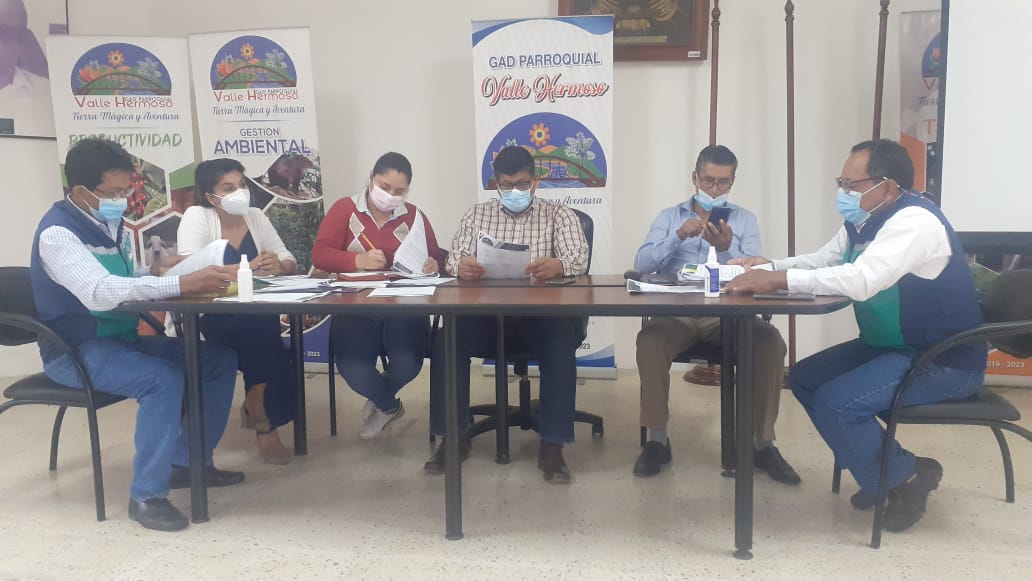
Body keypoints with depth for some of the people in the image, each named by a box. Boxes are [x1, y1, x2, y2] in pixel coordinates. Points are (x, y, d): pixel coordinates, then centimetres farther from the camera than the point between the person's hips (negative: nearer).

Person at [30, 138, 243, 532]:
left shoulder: (110, 222, 6)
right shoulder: (58, 232, -20)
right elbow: (99, 292, -37)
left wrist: (158, 270, -10)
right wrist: (182, 284, -44)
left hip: (124, 337, 8)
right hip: (78, 350, -8)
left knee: (219, 358, -1)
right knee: (163, 378, -33)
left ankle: (189, 461, 11)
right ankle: (146, 495, -19)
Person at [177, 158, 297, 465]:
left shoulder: (256, 216, 9)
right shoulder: (197, 216, -6)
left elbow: (290, 262, 8)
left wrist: (279, 266, -17)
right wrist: (247, 268, -28)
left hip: (254, 321, 4)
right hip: (204, 318, -4)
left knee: (263, 330, -30)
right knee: (259, 326, -32)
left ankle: (256, 408, -8)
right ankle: (263, 417, -13)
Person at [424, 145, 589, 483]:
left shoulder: (559, 215, 9)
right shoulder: (477, 214, 15)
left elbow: (579, 258, -8)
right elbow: (454, 258, 3)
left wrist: (556, 265, -34)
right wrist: (461, 266, -25)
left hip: (541, 315, -1)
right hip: (487, 315, 2)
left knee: (561, 345, -33)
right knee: (446, 340, -26)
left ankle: (552, 445, -22)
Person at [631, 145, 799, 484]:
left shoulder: (744, 219, 16)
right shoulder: (669, 216, 16)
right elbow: (641, 265, 1)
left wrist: (727, 248, -19)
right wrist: (678, 237, -14)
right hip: (676, 313, 0)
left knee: (770, 341, -28)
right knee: (649, 339, -32)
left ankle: (763, 444, -13)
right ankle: (657, 440, -17)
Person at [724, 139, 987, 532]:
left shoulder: (914, 221, -25)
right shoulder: (861, 223, 4)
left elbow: (861, 280, -38)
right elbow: (820, 261, 14)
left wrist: (778, 280, -35)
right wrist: (768, 266, -4)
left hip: (943, 360, -10)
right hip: (892, 346, 10)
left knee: (835, 402, -24)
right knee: (805, 379, 6)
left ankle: (906, 477, 2)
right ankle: (883, 469, 15)